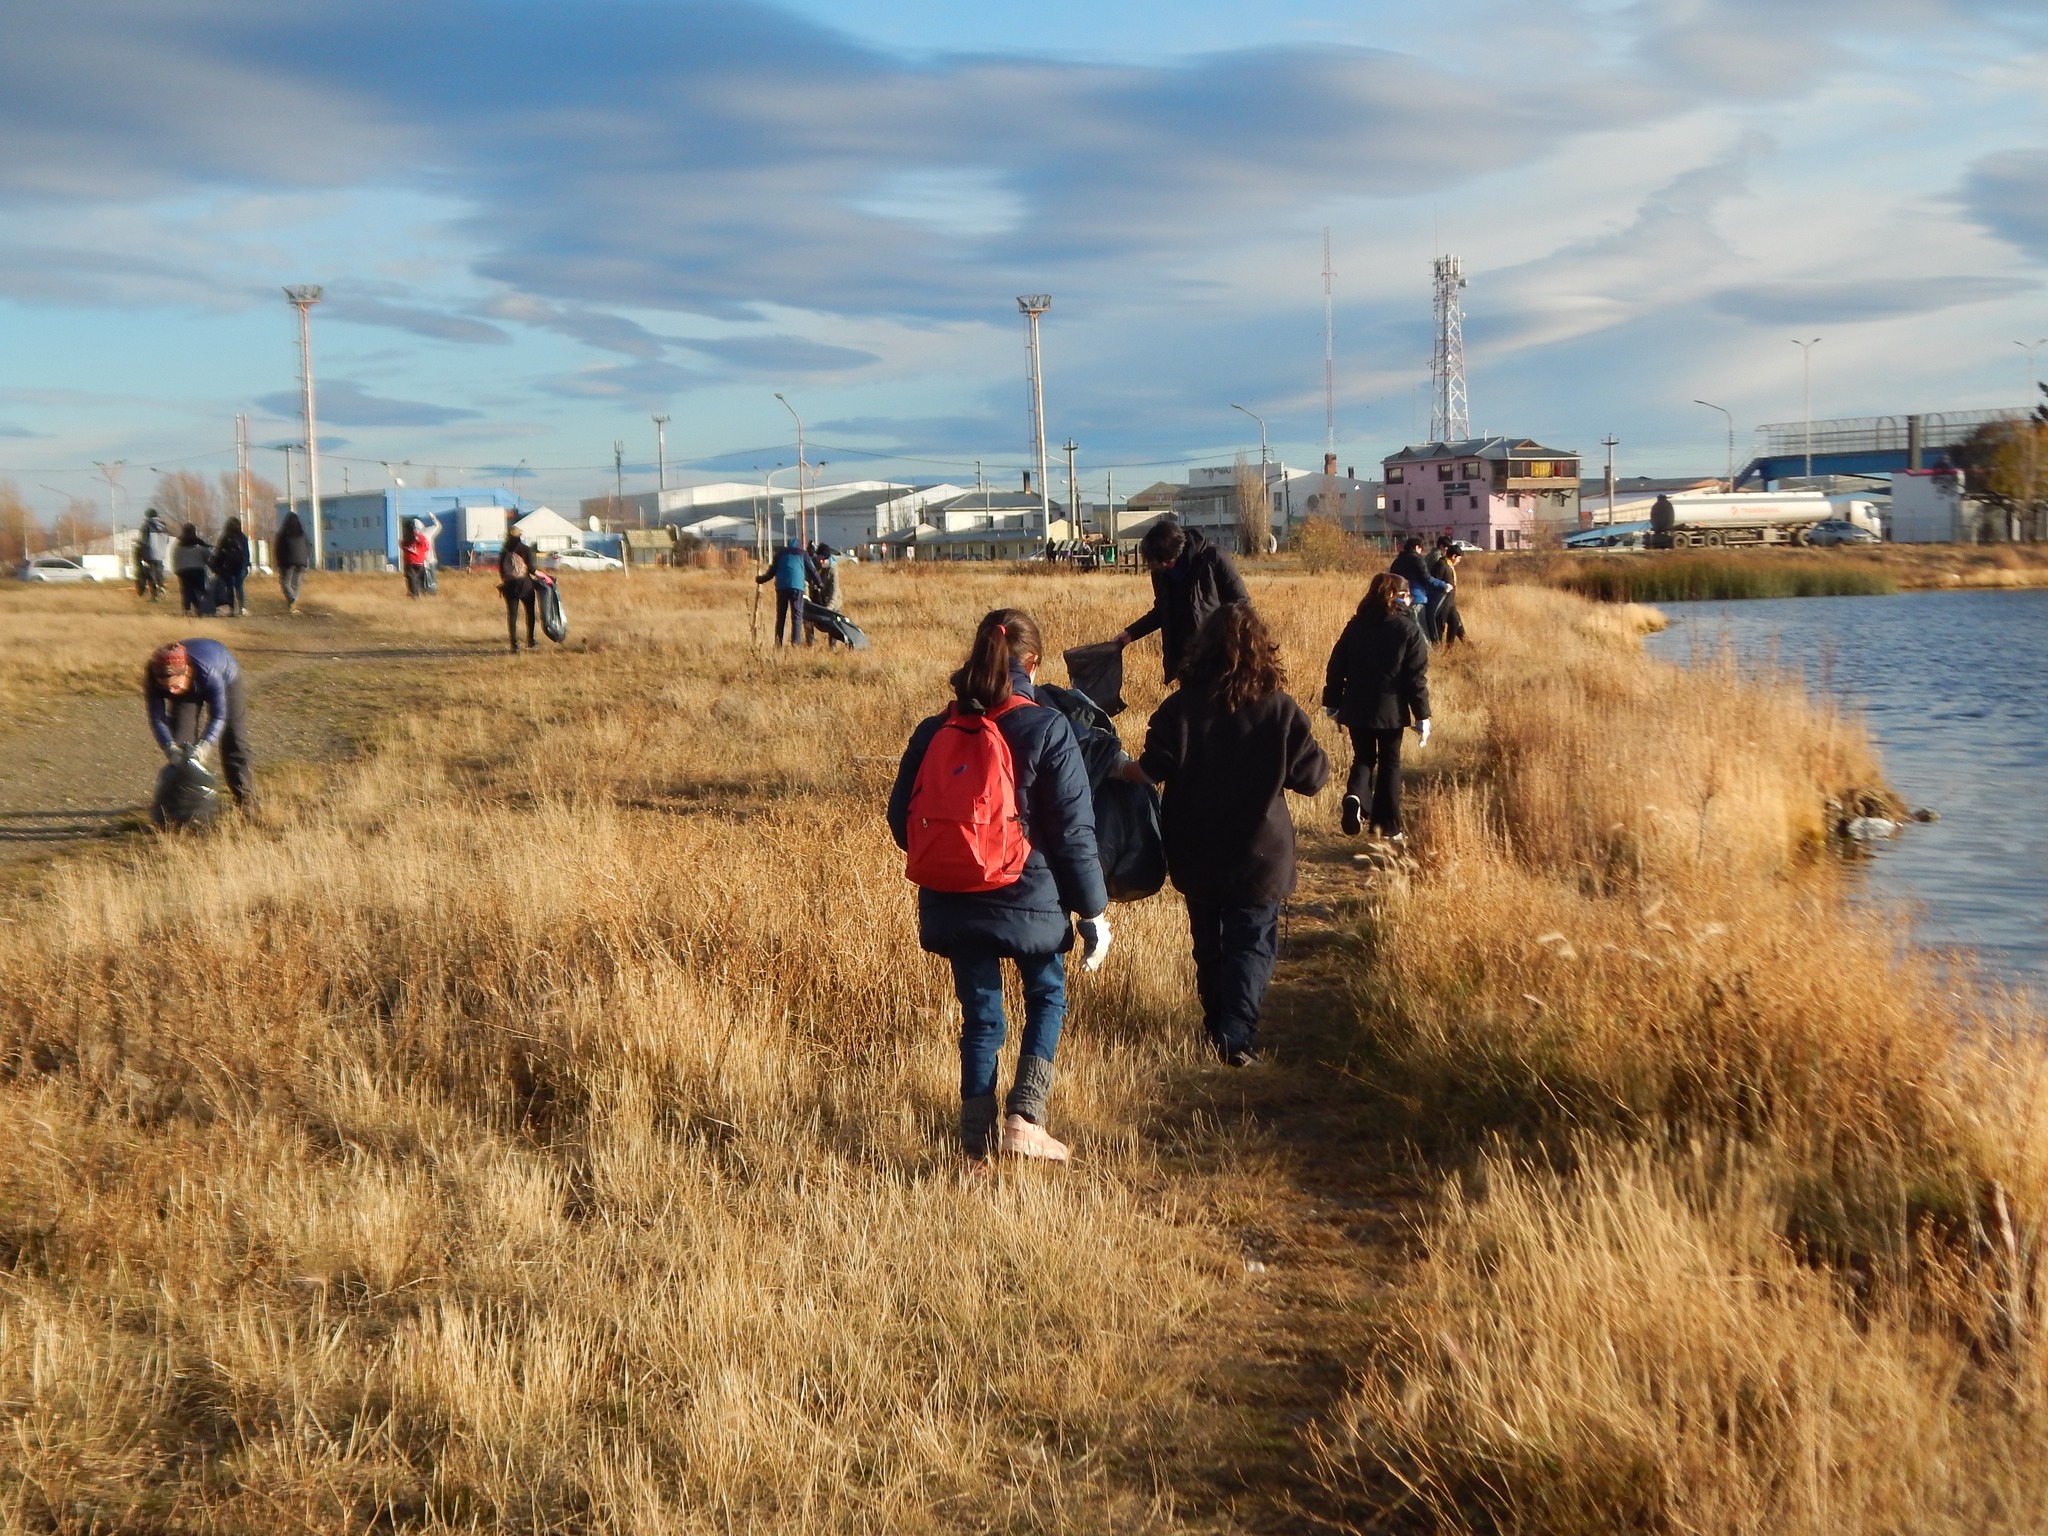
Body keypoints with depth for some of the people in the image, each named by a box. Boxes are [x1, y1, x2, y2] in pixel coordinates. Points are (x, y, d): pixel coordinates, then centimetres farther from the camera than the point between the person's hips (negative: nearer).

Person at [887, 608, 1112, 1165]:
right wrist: (1094, 912, -2)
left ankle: (977, 1147, 17)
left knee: (980, 1017, 14)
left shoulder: (934, 732, 1)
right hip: (1028, 903, -3)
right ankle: (1025, 1118, 5)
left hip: (951, 905, 3)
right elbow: (1073, 832, -10)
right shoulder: (1047, 730, -11)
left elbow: (901, 819, 7)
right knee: (1047, 997, 20)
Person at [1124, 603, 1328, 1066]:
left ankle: (1215, 1026, 33)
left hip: (1196, 856, 3)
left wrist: (1116, 770, 7)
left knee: (1208, 942, 20)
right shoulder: (1281, 711, -12)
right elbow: (1312, 777, -6)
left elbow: (1151, 771, -10)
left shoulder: (1180, 708, -10)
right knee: (1252, 945, 4)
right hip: (1258, 855, -2)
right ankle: (1237, 1038, -8)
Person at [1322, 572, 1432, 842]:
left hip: (1356, 709, 2)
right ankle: (1388, 827, 12)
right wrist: (1422, 715, -4)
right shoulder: (1408, 630, -8)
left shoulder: (1355, 626, 2)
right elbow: (1416, 677, -9)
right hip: (1390, 710, -2)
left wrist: (1332, 703, 13)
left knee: (1363, 758, 17)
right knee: (1389, 763, 11)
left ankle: (1355, 796, -14)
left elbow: (1336, 667, 4)